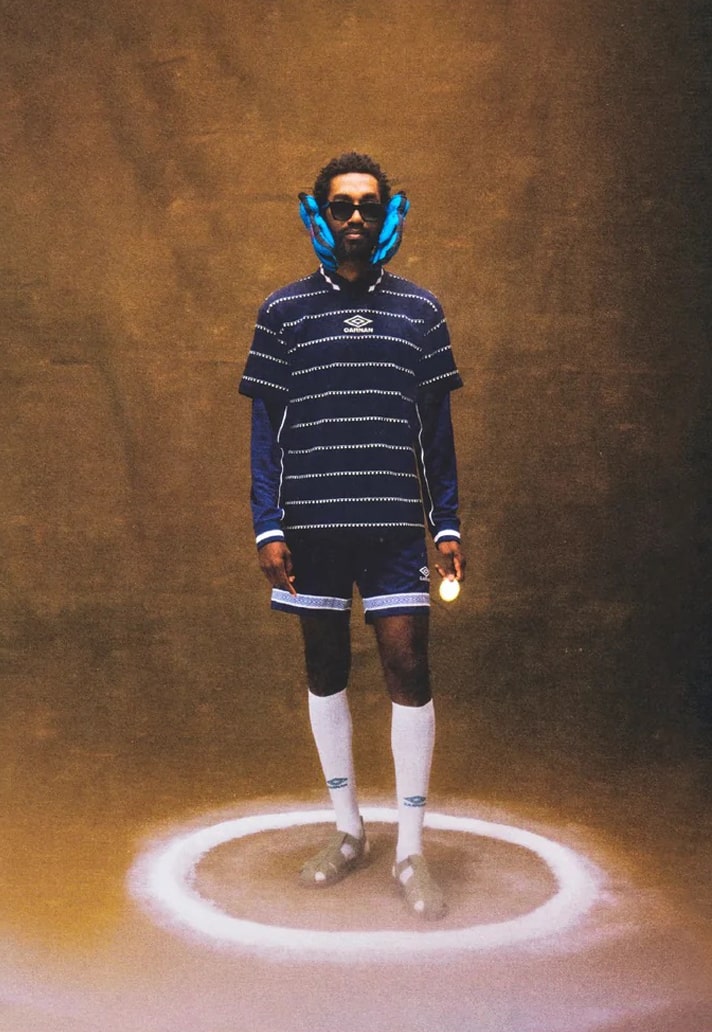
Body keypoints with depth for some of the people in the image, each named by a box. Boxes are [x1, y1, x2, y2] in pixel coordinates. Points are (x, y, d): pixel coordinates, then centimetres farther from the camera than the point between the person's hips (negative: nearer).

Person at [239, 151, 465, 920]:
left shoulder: (419, 310, 8)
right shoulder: (284, 310, 5)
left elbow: (437, 430, 9)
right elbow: (265, 429, 4)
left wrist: (447, 524, 5)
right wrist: (268, 527, -3)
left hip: (395, 524, 0)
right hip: (311, 524, 1)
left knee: (408, 669, -5)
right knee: (325, 670, 10)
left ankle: (410, 851, 8)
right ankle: (347, 831, 26)